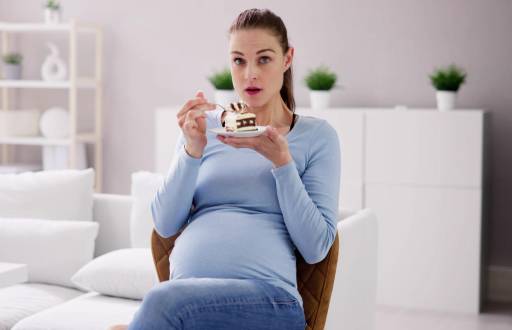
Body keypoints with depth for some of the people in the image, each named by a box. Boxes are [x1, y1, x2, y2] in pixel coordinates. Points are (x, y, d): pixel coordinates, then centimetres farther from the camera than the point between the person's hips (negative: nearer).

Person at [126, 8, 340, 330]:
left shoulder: (317, 135, 9)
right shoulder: (204, 126, 16)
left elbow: (315, 248, 1)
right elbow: (165, 225, 8)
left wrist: (281, 160, -8)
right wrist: (192, 149, -6)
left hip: (268, 295, -2)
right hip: (188, 294, 2)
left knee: (165, 301, -31)